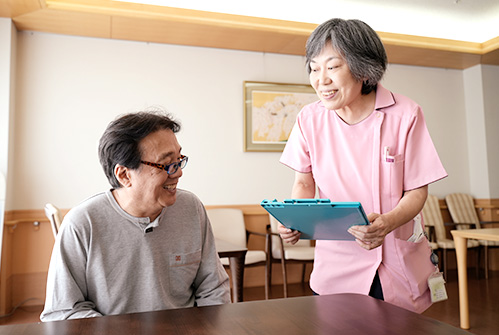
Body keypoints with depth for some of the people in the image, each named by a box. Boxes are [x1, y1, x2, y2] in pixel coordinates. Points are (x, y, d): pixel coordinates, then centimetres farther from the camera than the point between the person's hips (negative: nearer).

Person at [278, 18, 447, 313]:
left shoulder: (405, 115, -12)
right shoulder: (310, 119, -7)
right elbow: (305, 182, 3)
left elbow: (417, 190, -7)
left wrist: (387, 223, -27)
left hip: (399, 263, 0)